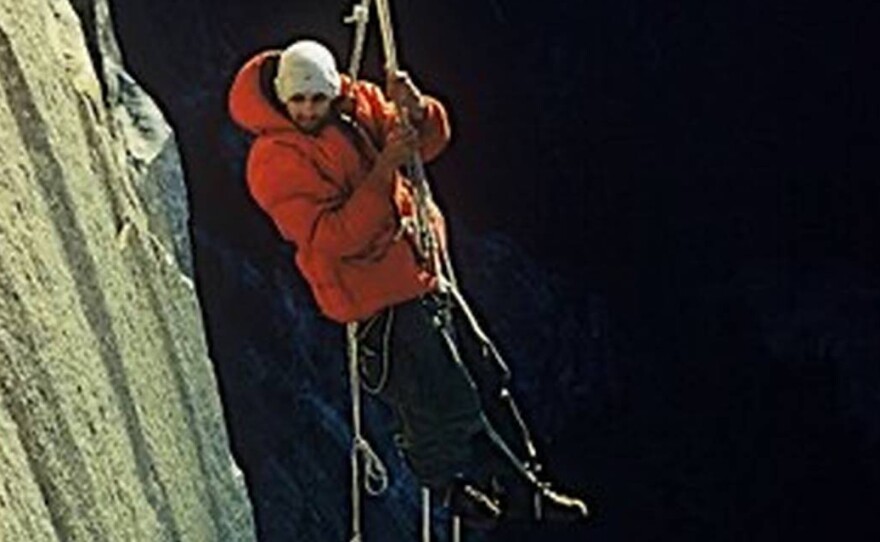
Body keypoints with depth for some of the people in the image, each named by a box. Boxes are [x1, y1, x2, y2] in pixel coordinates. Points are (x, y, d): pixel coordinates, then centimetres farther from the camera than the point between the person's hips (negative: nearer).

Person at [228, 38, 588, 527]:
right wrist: (383, 171, -33)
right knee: (442, 402, -2)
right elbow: (332, 238, -28)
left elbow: (430, 141, 4)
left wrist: (416, 111, -19)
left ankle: (521, 484, 32)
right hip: (378, 295, -8)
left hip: (420, 271, 8)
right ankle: (447, 477, 28)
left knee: (484, 378, 16)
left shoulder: (357, 103, -1)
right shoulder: (276, 163, -21)